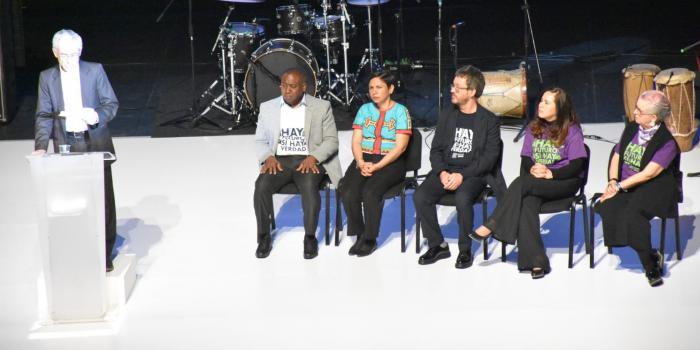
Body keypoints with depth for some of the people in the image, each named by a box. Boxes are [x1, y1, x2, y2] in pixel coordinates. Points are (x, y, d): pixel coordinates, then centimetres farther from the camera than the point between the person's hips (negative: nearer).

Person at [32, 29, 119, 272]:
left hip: (95, 144, -1)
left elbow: (112, 104, 1)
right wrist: (41, 145, -12)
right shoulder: (47, 78, 4)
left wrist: (97, 115, -21)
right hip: (66, 147, 1)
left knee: (103, 197, 3)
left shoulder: (95, 71, -1)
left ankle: (105, 254, 14)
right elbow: (44, 115, 2)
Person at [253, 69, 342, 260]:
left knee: (309, 186, -34)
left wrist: (313, 157, -15)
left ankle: (310, 237, -18)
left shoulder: (322, 107, 5)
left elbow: (331, 140, 3)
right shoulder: (267, 108, 11)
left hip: (309, 160, -2)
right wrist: (268, 157, -8)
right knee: (261, 186, -28)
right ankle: (264, 237, -13)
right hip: (279, 161, 2)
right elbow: (260, 141, 14)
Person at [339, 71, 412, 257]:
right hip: (364, 159, 4)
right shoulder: (365, 109, 14)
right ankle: (360, 236, -10)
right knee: (348, 191, -26)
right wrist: (361, 163, -13)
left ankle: (370, 240, -16)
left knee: (370, 191, -32)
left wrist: (377, 166, -18)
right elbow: (356, 141, 8)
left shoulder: (400, 111, 1)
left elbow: (400, 146, -9)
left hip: (391, 162, -4)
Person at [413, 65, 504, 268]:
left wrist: (462, 175, -18)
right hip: (446, 170, 4)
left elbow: (490, 157, -7)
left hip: (473, 173, -4)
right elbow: (436, 150, 11)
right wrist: (442, 172, -10)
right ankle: (437, 245, -6)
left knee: (462, 198, -36)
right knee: (420, 196, -23)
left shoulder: (489, 120, 1)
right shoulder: (447, 117, 14)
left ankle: (465, 250, -15)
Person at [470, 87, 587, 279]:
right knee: (527, 203, -30)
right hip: (536, 181, 4)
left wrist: (550, 174, -20)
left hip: (564, 182, -4)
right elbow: (525, 158, 11)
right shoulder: (534, 128, 15)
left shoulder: (571, 130, -2)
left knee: (522, 183, -31)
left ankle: (491, 225, -26)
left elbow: (576, 165, -9)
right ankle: (536, 262, -34)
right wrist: (532, 168, -12)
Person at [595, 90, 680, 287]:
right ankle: (651, 258, -15)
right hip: (625, 186, 6)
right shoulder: (631, 129, 11)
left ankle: (649, 262, -16)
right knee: (609, 208, -26)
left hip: (655, 189, -6)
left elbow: (648, 173, -16)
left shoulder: (667, 142, -10)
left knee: (632, 212, -35)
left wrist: (619, 186, -16)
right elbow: (616, 157, 16)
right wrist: (613, 181, -2)